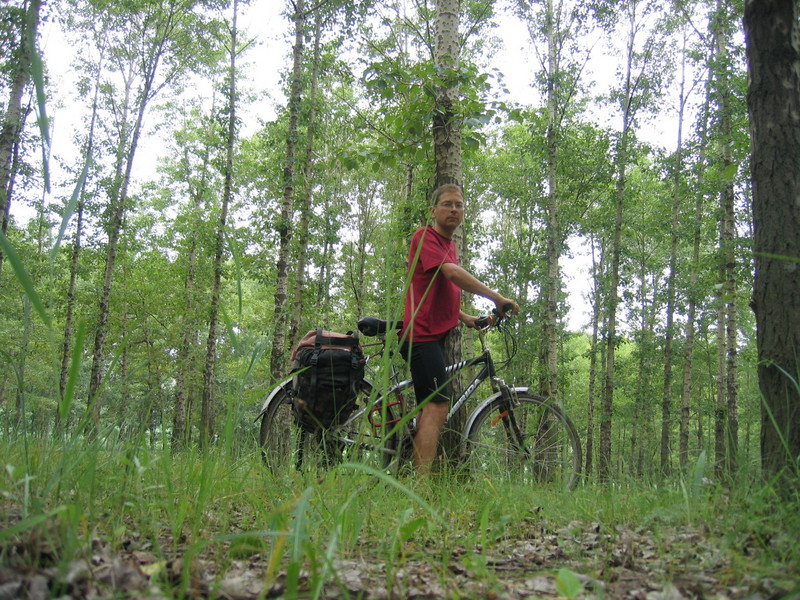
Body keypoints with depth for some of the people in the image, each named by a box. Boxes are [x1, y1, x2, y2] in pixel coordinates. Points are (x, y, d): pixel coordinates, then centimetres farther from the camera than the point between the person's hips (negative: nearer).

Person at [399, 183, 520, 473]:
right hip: (423, 334, -10)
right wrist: (497, 298, -21)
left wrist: (465, 317, 19)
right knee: (437, 406, -18)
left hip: (434, 334, 10)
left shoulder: (449, 244, 22)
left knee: (429, 408, 9)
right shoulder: (425, 236, -8)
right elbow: (453, 272, -23)